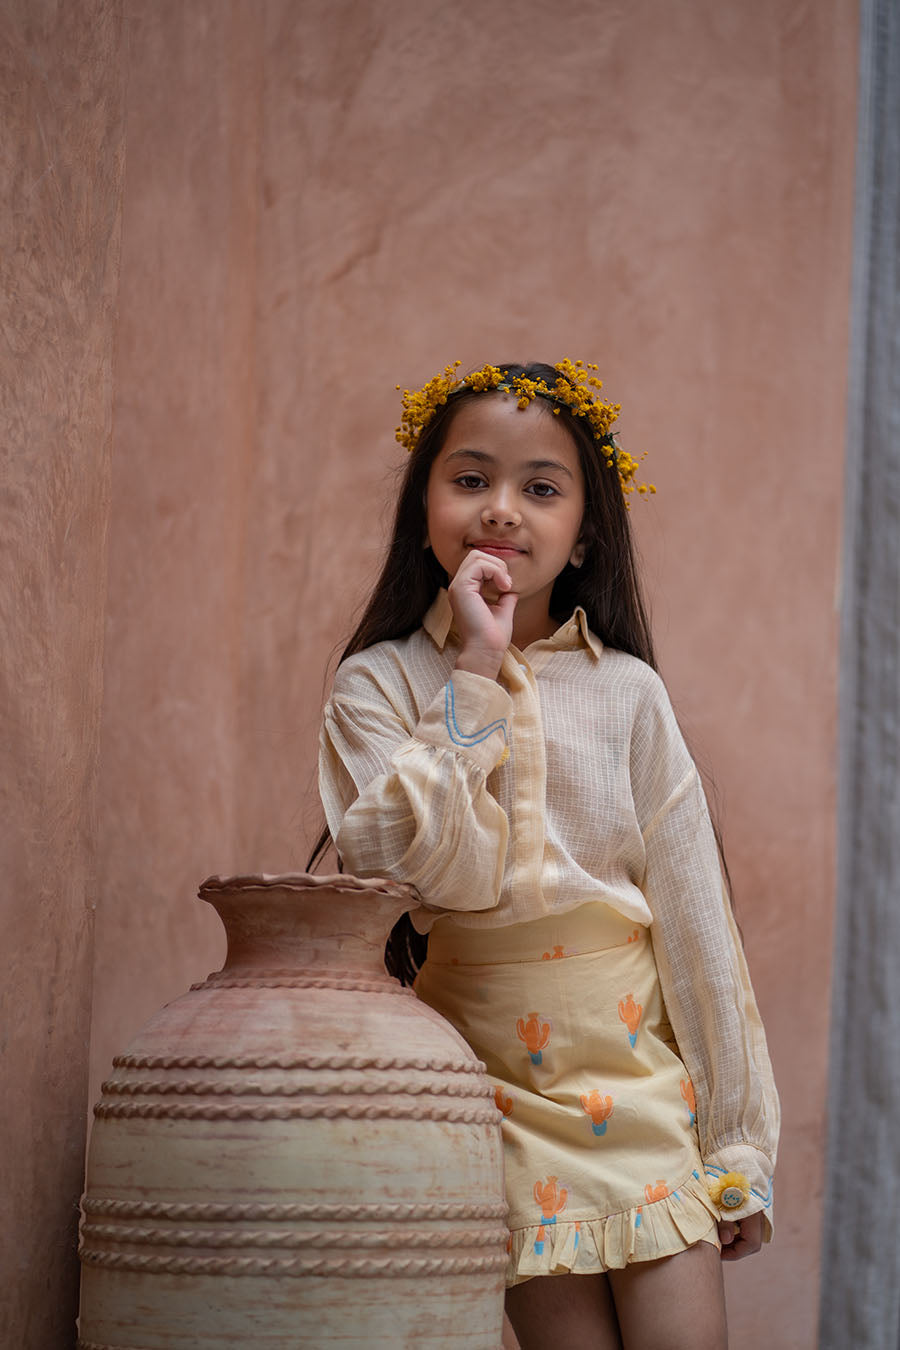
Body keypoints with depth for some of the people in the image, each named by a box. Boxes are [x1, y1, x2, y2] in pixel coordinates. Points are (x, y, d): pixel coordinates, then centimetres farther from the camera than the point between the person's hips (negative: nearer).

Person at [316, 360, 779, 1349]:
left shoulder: (625, 693, 2)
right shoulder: (378, 684, -1)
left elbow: (694, 917, 4)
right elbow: (403, 861, -17)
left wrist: (737, 1140, 3)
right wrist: (473, 678, -15)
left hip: (640, 1064, 1)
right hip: (495, 1071, -1)